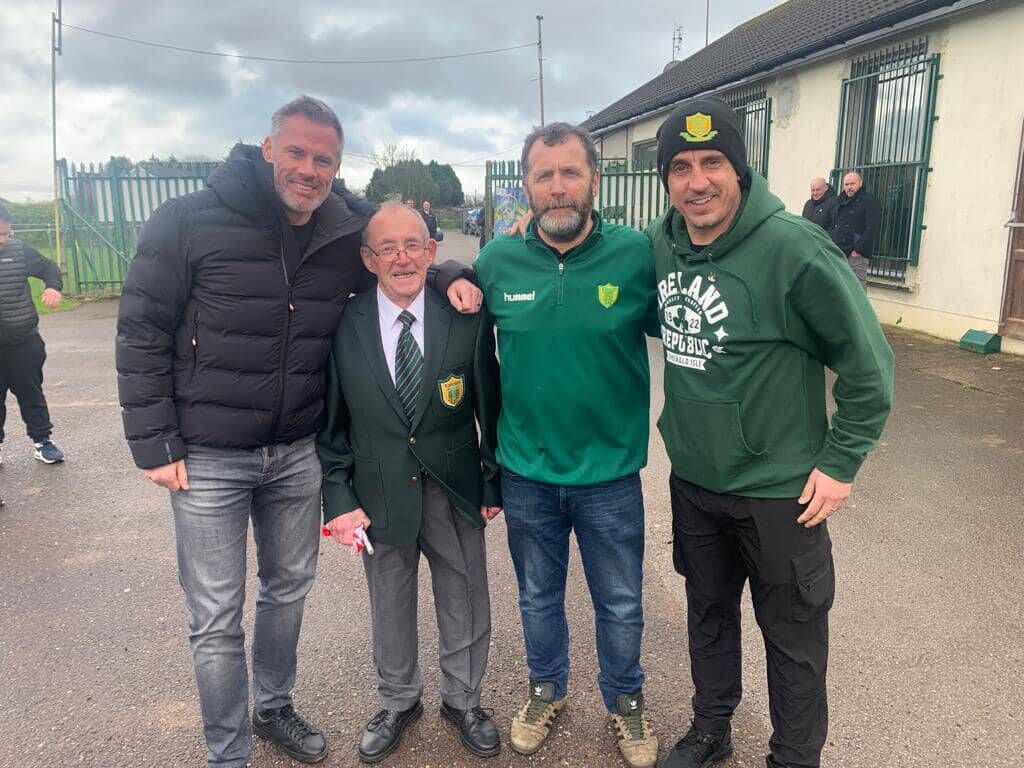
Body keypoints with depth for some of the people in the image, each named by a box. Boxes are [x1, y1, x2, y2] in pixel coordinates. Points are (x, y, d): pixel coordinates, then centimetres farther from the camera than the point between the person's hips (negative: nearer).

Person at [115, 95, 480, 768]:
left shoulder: (349, 235, -2)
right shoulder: (191, 222, -12)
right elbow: (142, 333, -8)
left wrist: (452, 277, -8)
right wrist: (154, 445, -11)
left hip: (297, 454, 4)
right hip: (207, 459, -3)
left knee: (289, 589, 20)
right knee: (217, 617, 7)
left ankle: (275, 707, 45)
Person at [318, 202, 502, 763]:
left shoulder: (468, 319, -10)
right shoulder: (344, 326, -9)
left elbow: (489, 407, -2)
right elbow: (331, 423, -3)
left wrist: (493, 483, 0)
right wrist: (339, 499, -6)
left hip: (456, 492, 0)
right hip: (380, 495, 0)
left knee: (465, 606, 16)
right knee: (390, 610, 19)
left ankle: (462, 701, 43)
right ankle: (398, 702, 45)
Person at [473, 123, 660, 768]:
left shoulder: (636, 254, -13)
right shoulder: (497, 261, -6)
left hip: (611, 474, -1)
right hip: (525, 473, 2)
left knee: (621, 604, 18)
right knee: (539, 596, 22)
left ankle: (625, 699, 45)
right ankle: (547, 689, 48)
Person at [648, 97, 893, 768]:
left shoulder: (795, 249, -21)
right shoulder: (659, 243, -4)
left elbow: (869, 364, -13)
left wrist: (841, 462, -11)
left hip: (781, 490, -5)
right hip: (693, 480, 5)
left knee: (793, 636, 13)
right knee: (708, 612, 23)